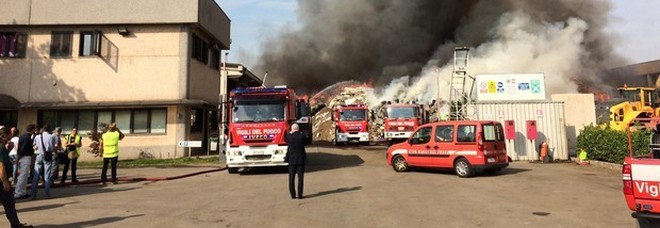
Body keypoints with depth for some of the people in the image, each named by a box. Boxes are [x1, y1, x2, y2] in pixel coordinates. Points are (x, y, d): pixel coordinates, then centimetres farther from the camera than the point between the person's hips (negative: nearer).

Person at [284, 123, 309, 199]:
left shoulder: (289, 136, -10)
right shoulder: (303, 136, -10)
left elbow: (286, 140, 11)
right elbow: (306, 142, 8)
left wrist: (290, 133, 15)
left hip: (291, 160, 0)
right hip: (301, 159, 0)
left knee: (291, 178, 9)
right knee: (300, 177, 6)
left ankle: (293, 195, 12)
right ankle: (300, 195, 6)